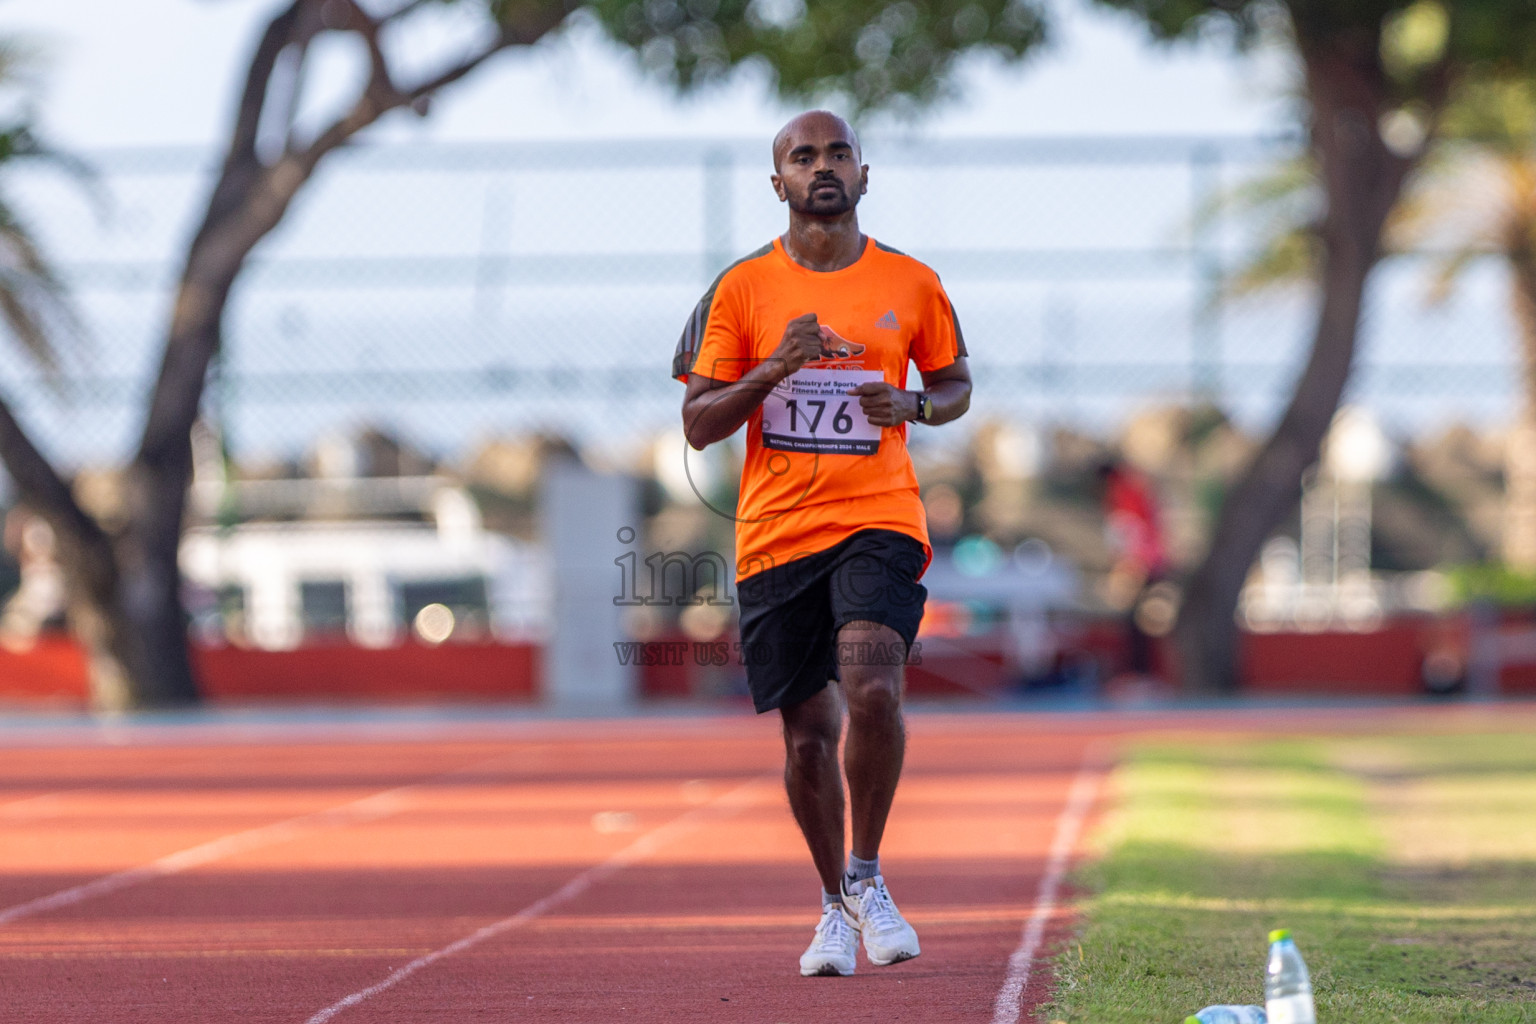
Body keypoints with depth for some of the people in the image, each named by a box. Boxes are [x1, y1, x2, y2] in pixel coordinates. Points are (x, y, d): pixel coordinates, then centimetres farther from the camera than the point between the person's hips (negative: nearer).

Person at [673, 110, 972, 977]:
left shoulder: (913, 286, 5)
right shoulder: (741, 289, 3)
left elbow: (956, 385, 18)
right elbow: (698, 424, 2)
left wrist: (915, 405, -5)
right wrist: (776, 368, -14)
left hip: (878, 522, -1)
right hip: (775, 536, 1)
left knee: (873, 691, -24)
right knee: (808, 735, 5)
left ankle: (867, 877, -4)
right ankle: (836, 906, 26)